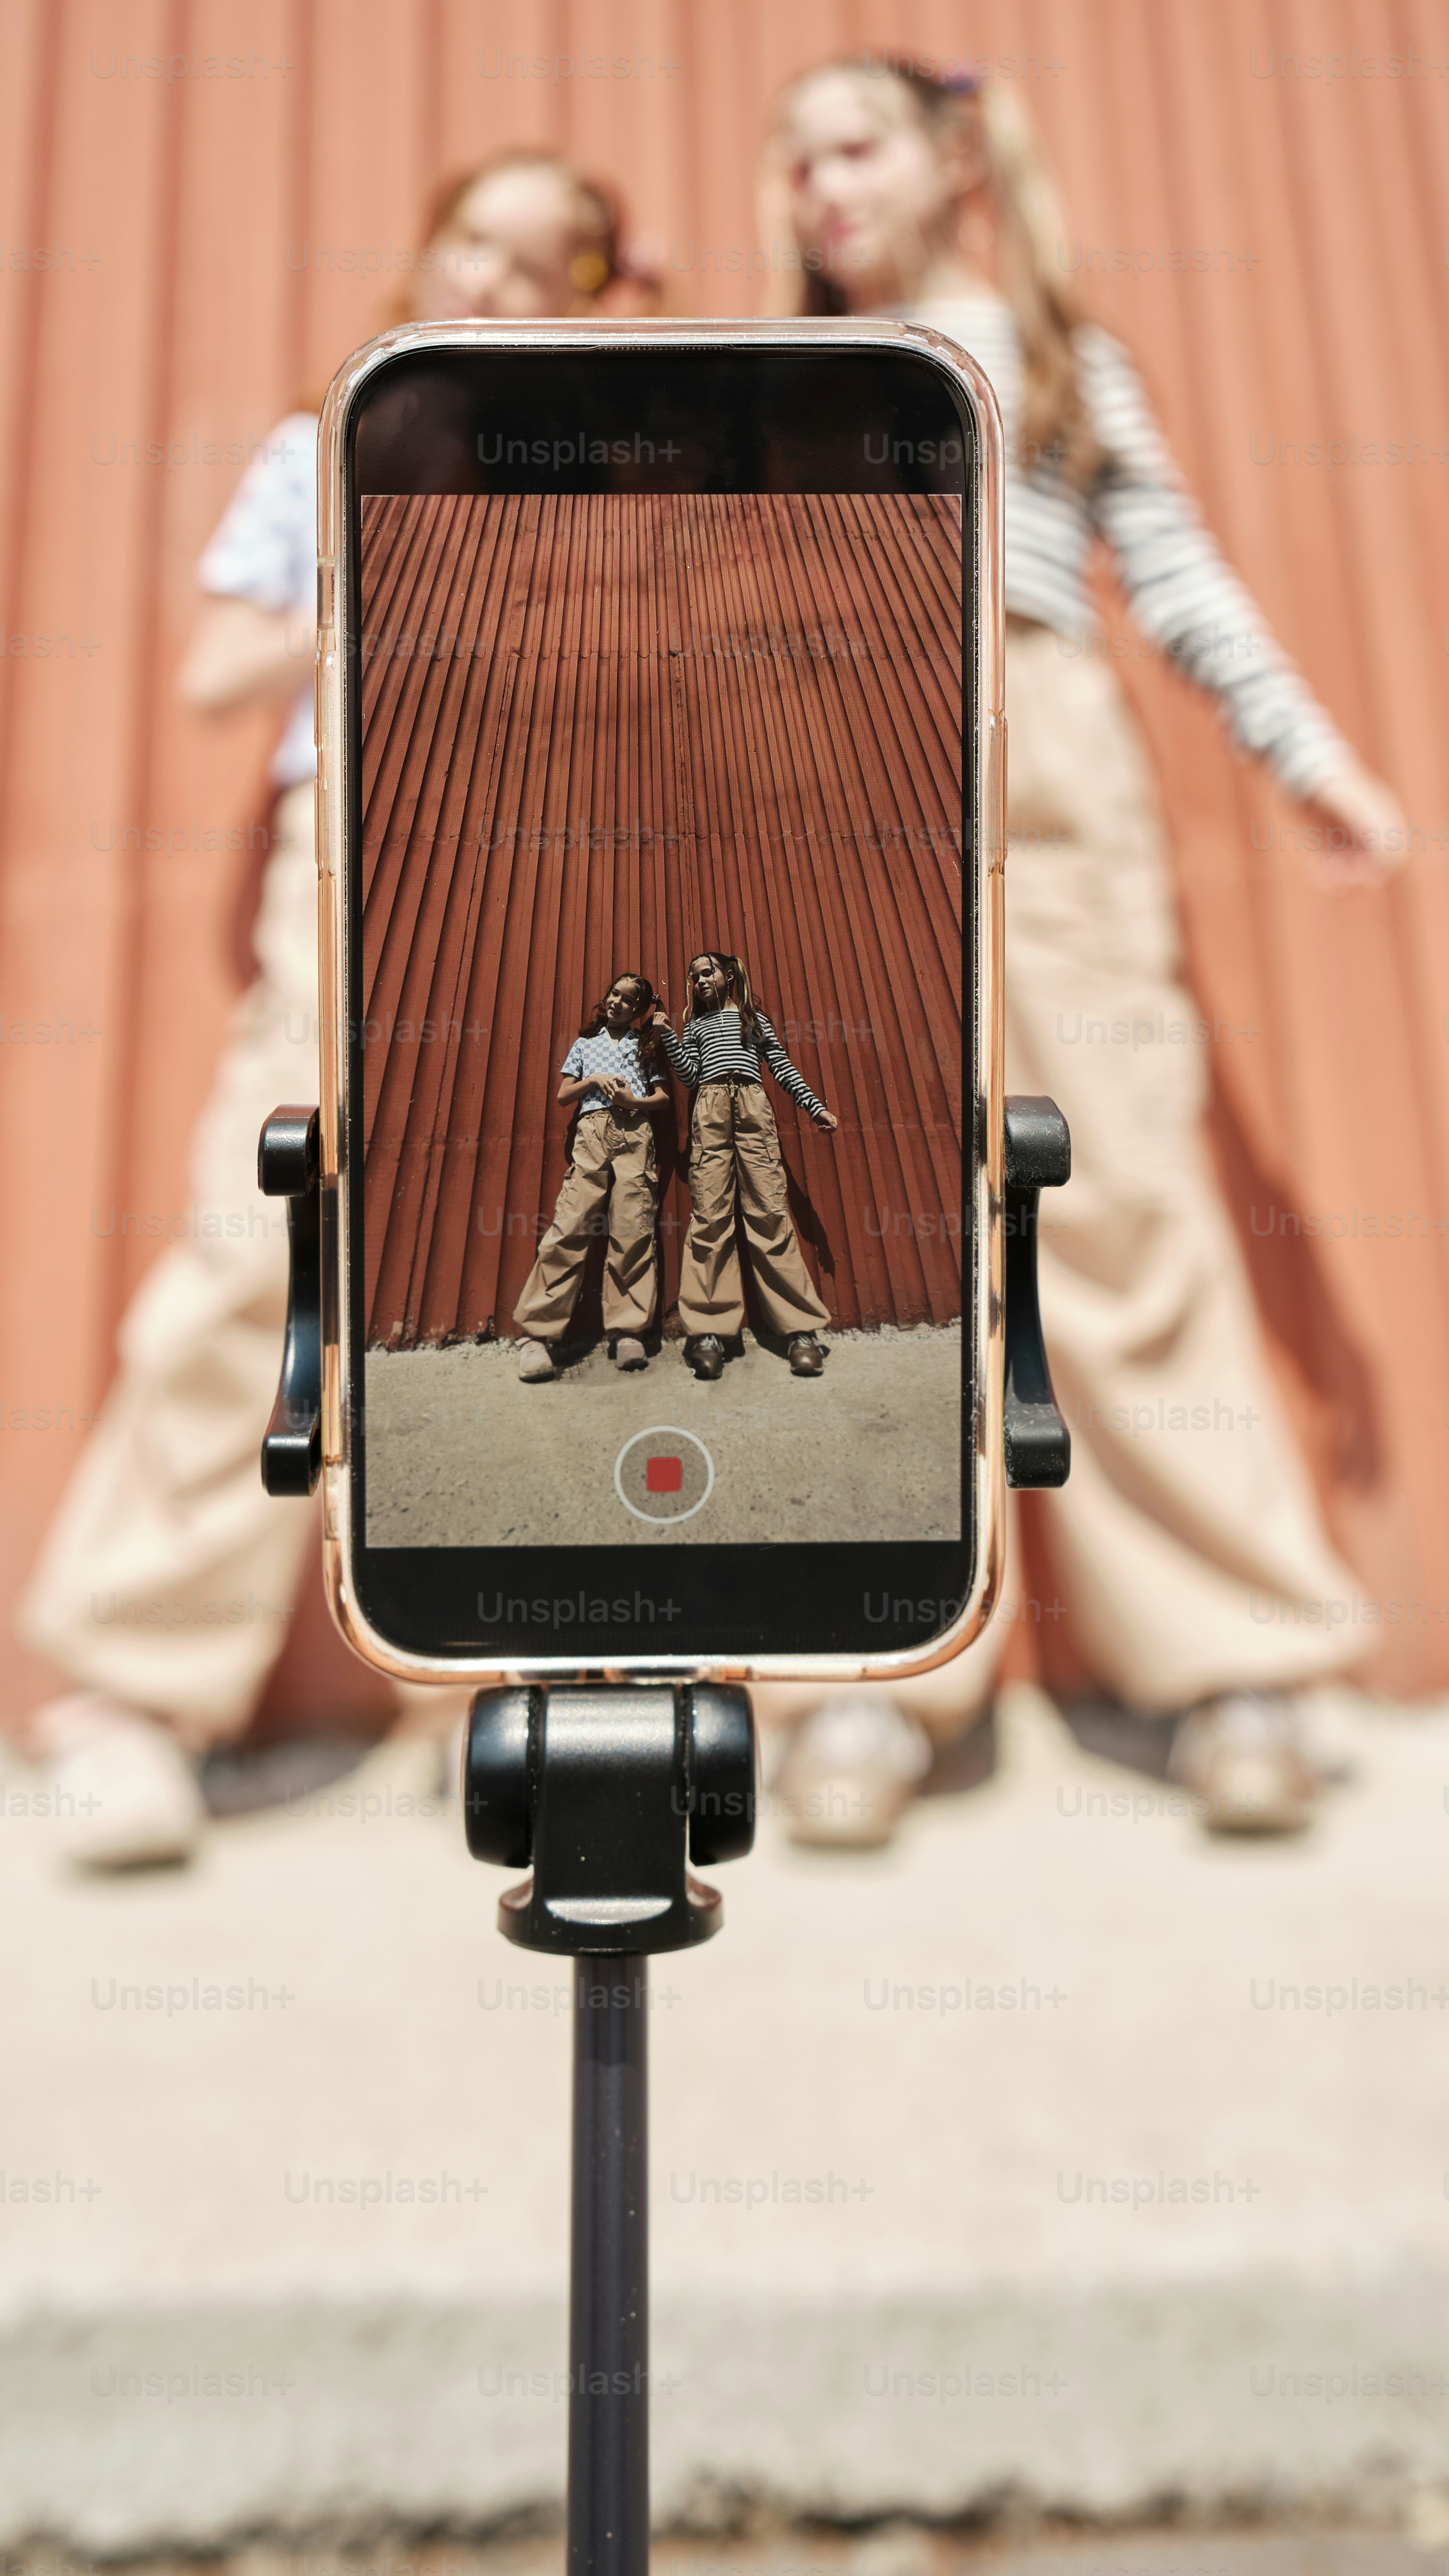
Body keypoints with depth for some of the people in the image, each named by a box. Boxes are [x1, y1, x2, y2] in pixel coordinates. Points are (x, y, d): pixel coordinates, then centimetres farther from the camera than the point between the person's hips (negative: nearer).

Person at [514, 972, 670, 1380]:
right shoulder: (585, 1044, 26)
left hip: (635, 1132, 0)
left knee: (634, 1228, -14)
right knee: (571, 1225, -15)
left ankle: (628, 1332, -17)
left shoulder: (646, 1046, 23)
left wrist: (635, 1101, -6)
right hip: (592, 1130, 0)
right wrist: (595, 1080, 1)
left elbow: (664, 1097, 13)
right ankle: (538, 1334, -21)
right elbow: (563, 1096, 19)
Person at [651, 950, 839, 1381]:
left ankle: (801, 1330, -18)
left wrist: (815, 1106, 9)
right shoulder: (694, 1024, 27)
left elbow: (783, 1067, 19)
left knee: (770, 1212, -13)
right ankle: (708, 1333, -20)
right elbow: (690, 1075, 13)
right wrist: (667, 1036, 5)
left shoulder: (754, 1017, 25)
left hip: (753, 1107, -1)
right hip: (709, 1111, 1)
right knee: (709, 1215, -12)